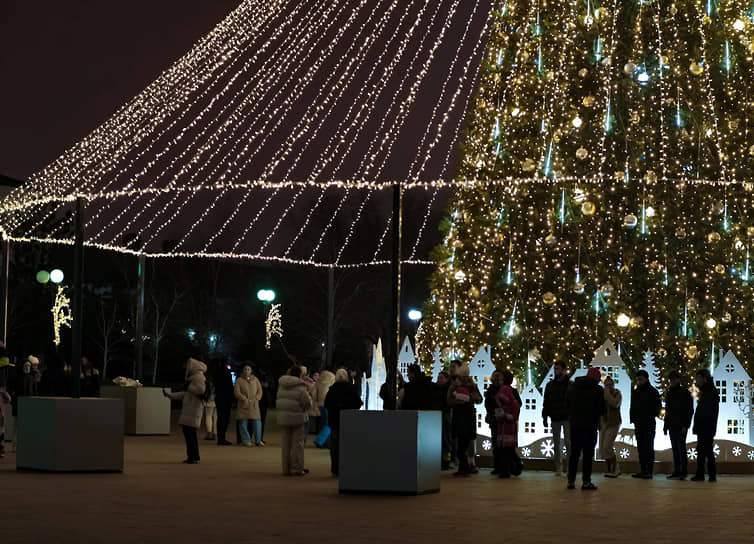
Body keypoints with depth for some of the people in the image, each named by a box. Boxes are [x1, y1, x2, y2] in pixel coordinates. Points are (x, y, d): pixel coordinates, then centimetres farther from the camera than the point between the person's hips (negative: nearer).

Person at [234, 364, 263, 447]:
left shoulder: (255, 379, 13)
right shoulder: (239, 380, 4)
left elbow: (259, 390, 9)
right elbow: (237, 392, -4)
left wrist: (256, 399, -7)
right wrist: (245, 399, -13)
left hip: (254, 406, 2)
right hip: (243, 405, -2)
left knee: (257, 422, -5)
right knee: (243, 423, -3)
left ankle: (258, 440, 2)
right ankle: (246, 440, 5)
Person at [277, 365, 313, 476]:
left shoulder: (282, 385, 6)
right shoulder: (300, 388, -12)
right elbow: (307, 403, -11)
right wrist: (307, 394, 9)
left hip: (283, 417, 5)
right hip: (297, 418, -5)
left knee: (285, 443, 10)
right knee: (297, 443, 1)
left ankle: (286, 468, 15)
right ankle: (296, 469, 2)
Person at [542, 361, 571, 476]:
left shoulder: (570, 385, -2)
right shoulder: (550, 385, 9)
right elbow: (546, 403, 12)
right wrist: (545, 417, 6)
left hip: (567, 418, -4)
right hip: (554, 419, 4)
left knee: (568, 441, -5)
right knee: (556, 443, 6)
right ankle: (559, 467, 12)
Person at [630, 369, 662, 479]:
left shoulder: (653, 392, -2)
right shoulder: (635, 392, 15)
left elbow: (658, 406, -2)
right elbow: (633, 407, 20)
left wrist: (652, 416, -15)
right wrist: (633, 419, 9)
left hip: (649, 424, -6)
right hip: (638, 424, 6)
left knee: (648, 448, -8)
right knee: (640, 448, 6)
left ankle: (649, 471, -10)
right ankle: (643, 470, 9)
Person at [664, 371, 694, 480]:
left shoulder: (685, 393, -4)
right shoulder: (669, 393, 16)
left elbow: (690, 410, -8)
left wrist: (685, 425, -15)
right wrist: (666, 425, 14)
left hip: (681, 426, -7)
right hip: (672, 426, 7)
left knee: (681, 448, -9)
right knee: (675, 449, 7)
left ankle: (683, 472, -7)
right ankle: (676, 471, 9)